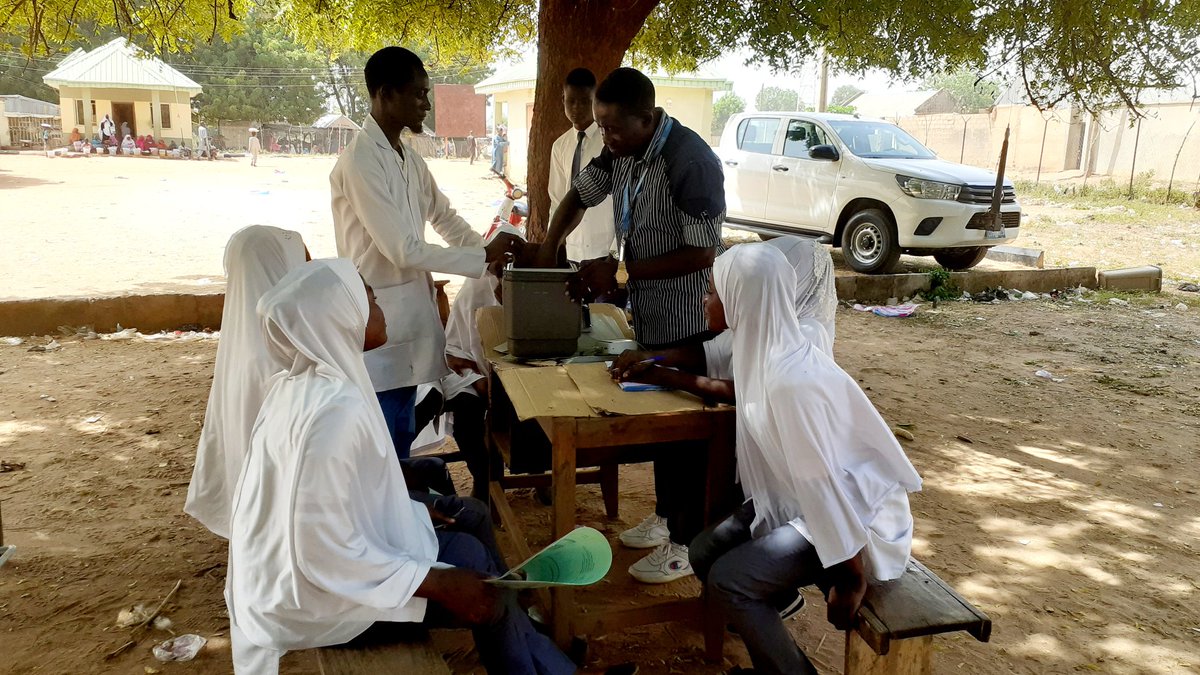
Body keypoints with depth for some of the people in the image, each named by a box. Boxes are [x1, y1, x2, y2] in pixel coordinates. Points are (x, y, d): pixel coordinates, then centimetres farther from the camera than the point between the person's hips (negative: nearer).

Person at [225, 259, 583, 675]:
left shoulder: (301, 385, 1)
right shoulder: (334, 408, -29)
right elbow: (325, 555, -28)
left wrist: (411, 512, 11)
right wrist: (438, 582, -21)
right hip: (309, 596, -9)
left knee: (471, 553, 12)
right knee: (484, 592, 0)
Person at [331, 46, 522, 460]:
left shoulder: (410, 159, 9)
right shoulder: (360, 162, -19)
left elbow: (444, 217, 20)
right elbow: (404, 250, -22)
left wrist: (493, 254, 5)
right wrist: (482, 258, -15)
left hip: (410, 315, 8)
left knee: (401, 441, 18)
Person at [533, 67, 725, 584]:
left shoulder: (691, 163, -24)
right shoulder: (622, 152, 1)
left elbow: (702, 253, -24)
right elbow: (581, 193, 16)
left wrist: (621, 272, -24)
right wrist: (549, 248, 1)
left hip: (689, 324, -8)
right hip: (650, 317, 8)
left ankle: (686, 543, 18)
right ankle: (664, 514, 37)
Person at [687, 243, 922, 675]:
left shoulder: (791, 380, -32)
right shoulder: (764, 351, -3)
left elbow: (824, 483, -28)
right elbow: (749, 395, 20)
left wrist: (851, 579, -21)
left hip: (855, 516, -9)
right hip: (800, 502, 9)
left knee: (727, 581, -17)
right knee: (704, 553, 5)